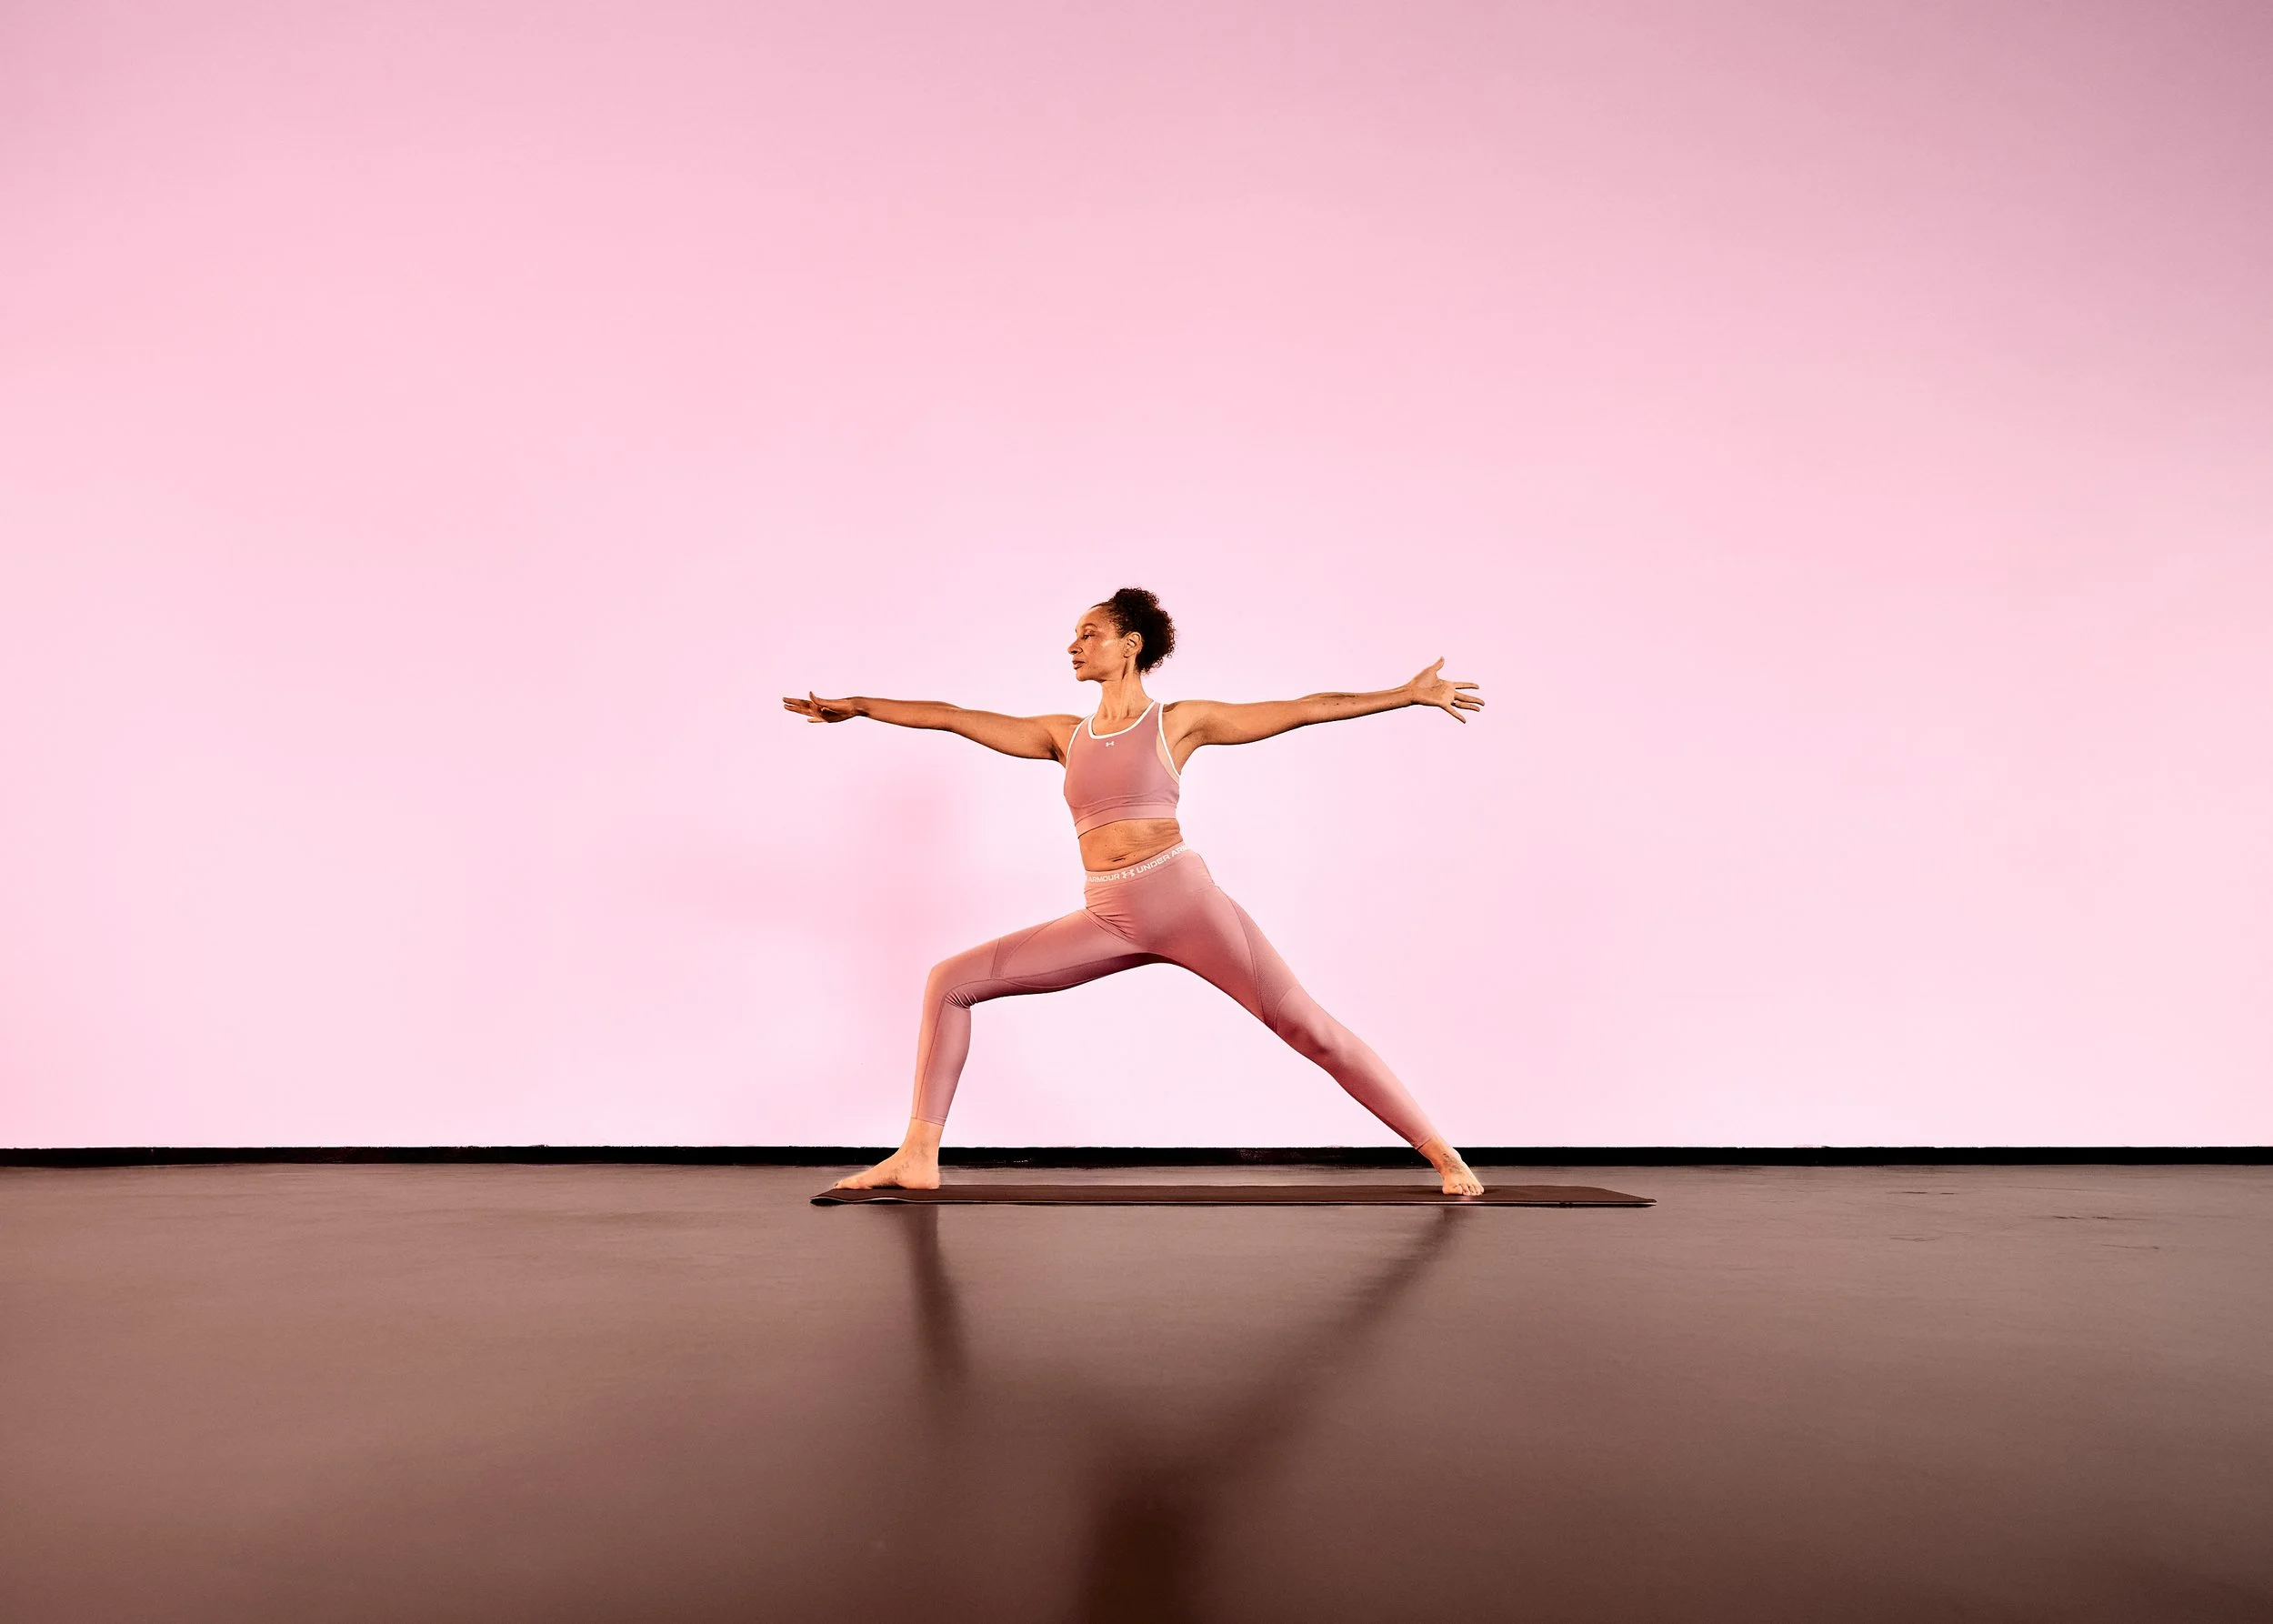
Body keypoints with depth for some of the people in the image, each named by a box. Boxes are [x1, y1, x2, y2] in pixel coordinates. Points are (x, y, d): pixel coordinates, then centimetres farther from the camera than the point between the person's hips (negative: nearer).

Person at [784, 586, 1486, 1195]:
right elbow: (950, 716, 19)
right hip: (1106, 921, 4)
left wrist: (1409, 693, 3)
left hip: (1184, 900, -4)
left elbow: (1305, 709, 4)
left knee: (1307, 1027, -8)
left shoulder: (1179, 722, 4)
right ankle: (919, 1156, 5)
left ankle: (1440, 1152, 4)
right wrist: (857, 706, 22)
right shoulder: (1064, 735, 15)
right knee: (949, 982, 0)